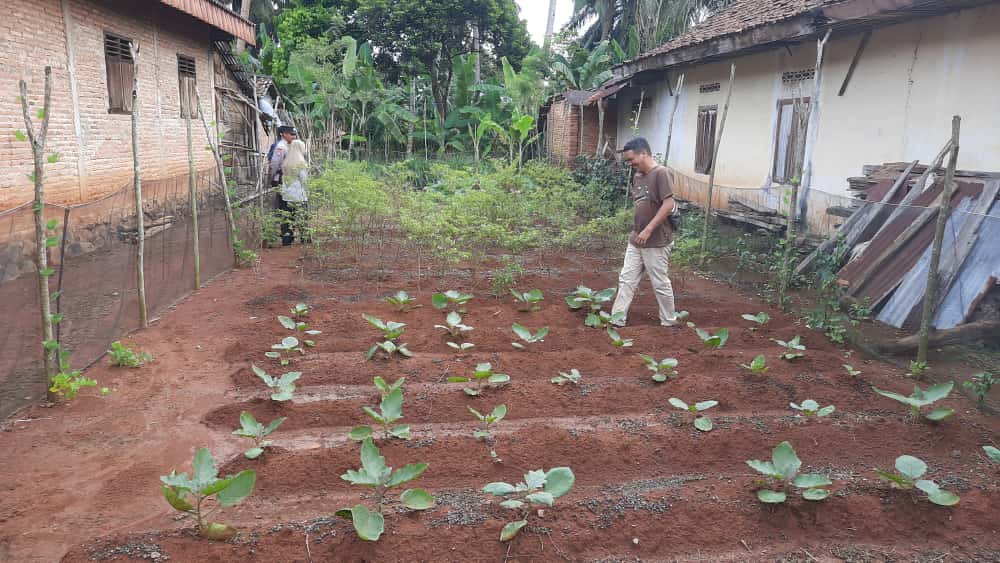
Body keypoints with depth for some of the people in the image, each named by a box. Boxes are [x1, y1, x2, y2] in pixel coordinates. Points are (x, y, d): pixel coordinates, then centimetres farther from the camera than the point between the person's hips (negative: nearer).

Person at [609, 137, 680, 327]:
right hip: (635, 241, 8)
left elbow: (669, 205, -20)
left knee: (660, 283, 5)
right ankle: (617, 320, 13)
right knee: (626, 280, 7)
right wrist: (635, 232, 15)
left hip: (657, 242, -8)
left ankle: (669, 322, 20)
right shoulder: (637, 176, 9)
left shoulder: (661, 173, -15)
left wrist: (648, 230, -21)